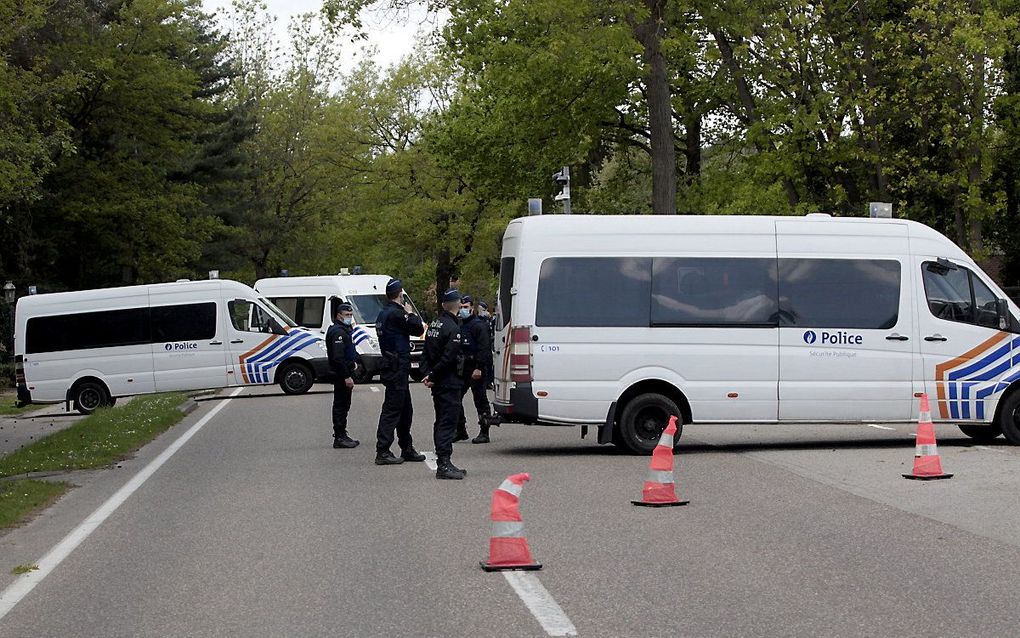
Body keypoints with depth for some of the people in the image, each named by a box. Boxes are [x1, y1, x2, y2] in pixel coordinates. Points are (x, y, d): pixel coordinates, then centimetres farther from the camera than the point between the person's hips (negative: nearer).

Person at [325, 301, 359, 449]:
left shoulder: (345, 330, 18)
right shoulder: (338, 332, -17)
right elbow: (338, 357, -24)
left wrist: (353, 362, 16)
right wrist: (347, 376, -25)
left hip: (344, 374, 11)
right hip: (342, 374, -11)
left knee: (343, 405, 16)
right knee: (341, 405, -7)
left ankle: (341, 436, 23)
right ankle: (340, 438, -5)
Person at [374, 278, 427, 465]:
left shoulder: (384, 313, 14)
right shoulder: (396, 314, -17)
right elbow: (417, 328, -12)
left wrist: (420, 326, 9)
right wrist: (411, 313, 2)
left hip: (393, 367, 10)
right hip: (397, 367, -10)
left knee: (405, 409, 18)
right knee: (392, 409, -8)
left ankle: (407, 449, 26)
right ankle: (382, 452, -9)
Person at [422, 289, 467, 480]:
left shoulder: (434, 325, 13)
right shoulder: (453, 328, -15)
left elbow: (426, 354, 13)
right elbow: (449, 358, -19)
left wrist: (429, 374, 4)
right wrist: (433, 376, -10)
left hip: (438, 384, 9)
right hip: (450, 383, -9)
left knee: (442, 422, 14)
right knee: (448, 423, -8)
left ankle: (443, 463, 19)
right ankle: (444, 464, -11)